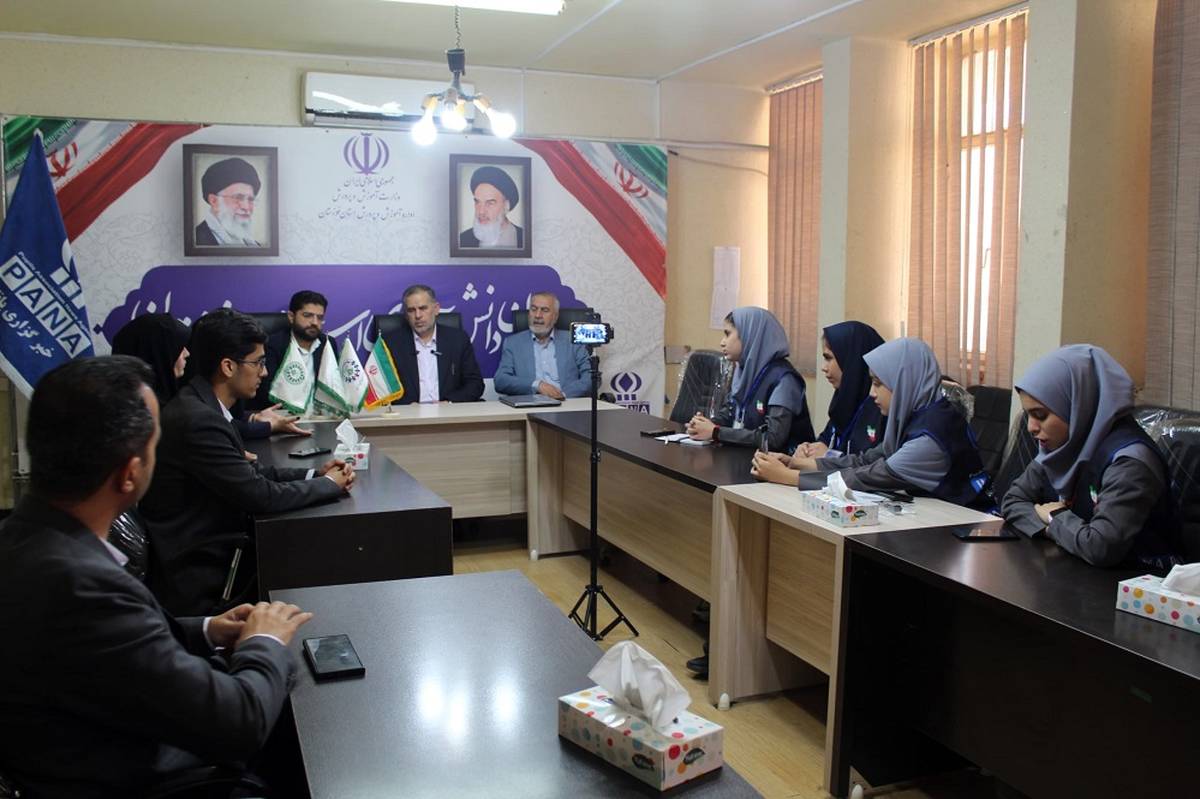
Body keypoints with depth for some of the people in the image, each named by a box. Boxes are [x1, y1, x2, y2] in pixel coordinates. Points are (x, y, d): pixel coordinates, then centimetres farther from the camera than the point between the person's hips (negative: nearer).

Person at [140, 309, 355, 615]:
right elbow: (262, 495, -23)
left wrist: (314, 474, 1)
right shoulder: (198, 420, -25)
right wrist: (330, 484, -8)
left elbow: (250, 474, 11)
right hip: (194, 578, -8)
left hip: (207, 551, 8)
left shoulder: (203, 405, 4)